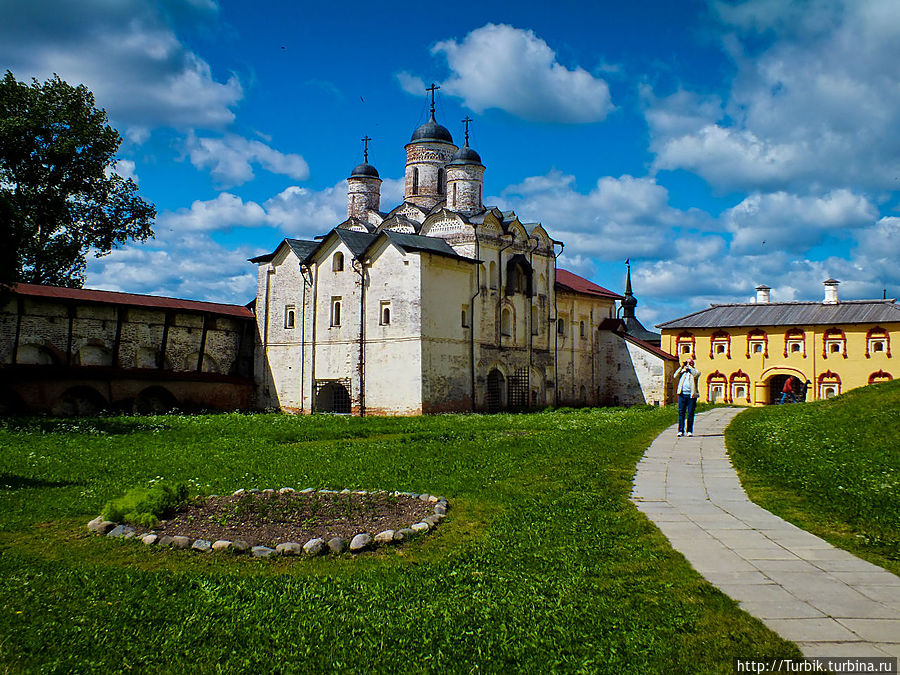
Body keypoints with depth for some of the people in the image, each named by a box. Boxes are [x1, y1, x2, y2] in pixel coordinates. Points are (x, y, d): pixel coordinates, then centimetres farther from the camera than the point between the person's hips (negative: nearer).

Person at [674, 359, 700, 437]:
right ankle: (681, 430, -1)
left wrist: (689, 367, -7)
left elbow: (696, 374, -12)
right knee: (681, 412, -3)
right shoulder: (682, 371, 19)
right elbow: (675, 376, 3)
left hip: (692, 395, -2)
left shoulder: (695, 371, 11)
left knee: (690, 413, -1)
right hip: (682, 394, 2)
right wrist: (681, 367, 2)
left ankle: (689, 431, 5)